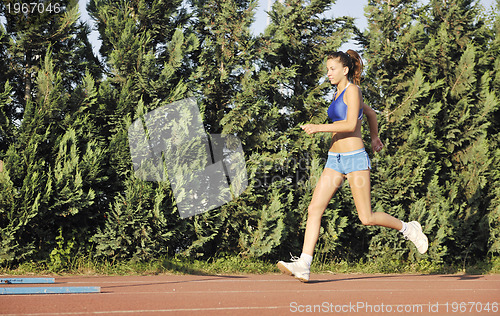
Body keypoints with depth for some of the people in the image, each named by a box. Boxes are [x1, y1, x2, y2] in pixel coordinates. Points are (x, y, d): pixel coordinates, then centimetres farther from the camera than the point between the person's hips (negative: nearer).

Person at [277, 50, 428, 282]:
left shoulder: (351, 90, -9)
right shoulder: (339, 93, 17)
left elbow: (351, 124, -21)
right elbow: (371, 114, 31)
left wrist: (319, 128, -23)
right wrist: (375, 137, 44)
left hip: (354, 158, -8)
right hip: (334, 160, 8)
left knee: (366, 218, -4)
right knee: (314, 209, -7)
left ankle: (408, 229, 20)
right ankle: (303, 265, -13)